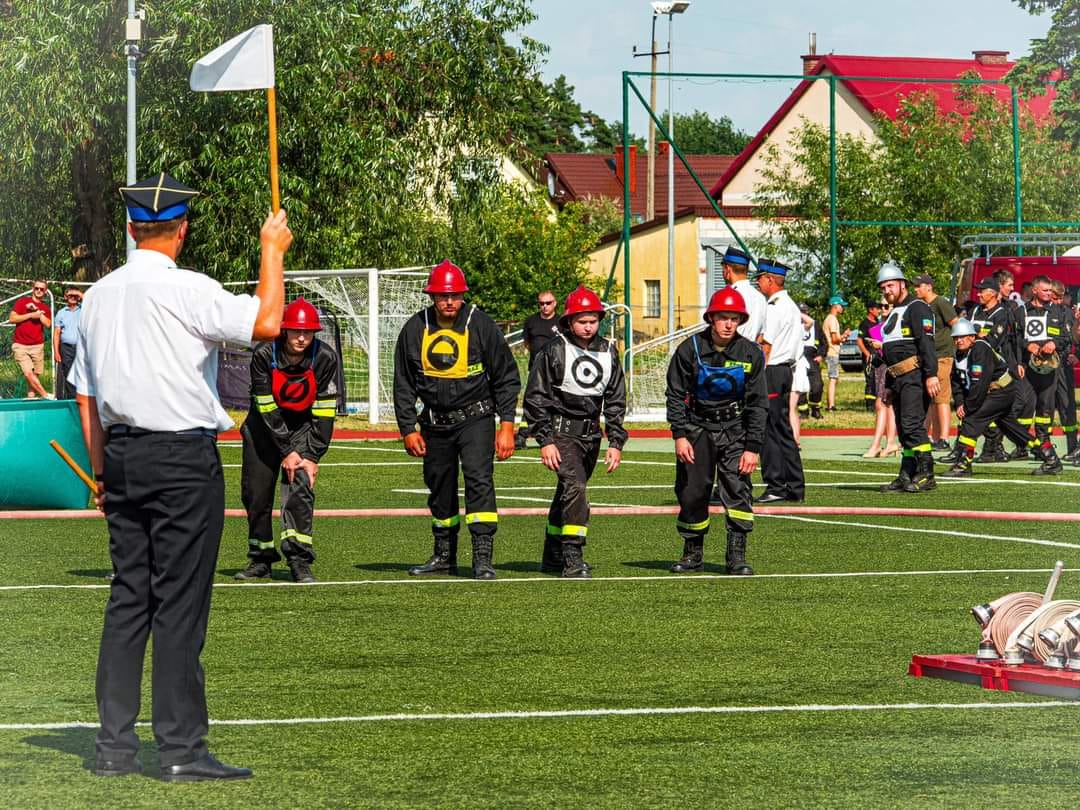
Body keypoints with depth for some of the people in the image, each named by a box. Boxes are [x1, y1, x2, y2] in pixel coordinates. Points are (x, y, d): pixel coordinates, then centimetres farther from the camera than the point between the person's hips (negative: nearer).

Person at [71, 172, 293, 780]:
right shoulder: (185, 290, -13)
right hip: (184, 457, -7)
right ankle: (182, 747, -4)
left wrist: (102, 472, 21)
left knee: (128, 598, 10)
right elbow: (265, 322, -21)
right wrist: (273, 252, -7)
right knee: (180, 602, -5)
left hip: (123, 456, 7)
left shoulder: (99, 295, 11)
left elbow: (87, 393, 15)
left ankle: (115, 745, 9)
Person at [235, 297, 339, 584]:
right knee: (255, 493, 2)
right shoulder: (264, 354, -22)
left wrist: (312, 456, -18)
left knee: (300, 484, -18)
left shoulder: (325, 358, -20)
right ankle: (261, 559, 18)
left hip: (303, 426, 0)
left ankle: (299, 560, -18)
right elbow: (267, 409, -20)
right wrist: (287, 451, -21)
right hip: (265, 426, 1)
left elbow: (324, 412, -15)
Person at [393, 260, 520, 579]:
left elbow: (506, 378, -3)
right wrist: (408, 429, 2)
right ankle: (444, 556, 27)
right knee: (439, 487, 12)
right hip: (435, 423, 4)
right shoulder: (414, 330, -2)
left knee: (479, 479, -18)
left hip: (475, 418, -4)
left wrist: (507, 426, -8)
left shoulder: (481, 325, -9)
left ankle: (482, 557, -20)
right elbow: (403, 384, 7)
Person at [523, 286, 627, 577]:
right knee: (574, 488, -21)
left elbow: (615, 400, 10)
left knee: (568, 493, 15)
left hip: (591, 433, 6)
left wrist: (615, 442, 2)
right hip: (561, 431, -6)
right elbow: (535, 398, -7)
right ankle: (573, 559, -23)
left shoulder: (608, 352, 6)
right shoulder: (554, 351, -9)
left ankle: (553, 557, 27)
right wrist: (545, 441, -13)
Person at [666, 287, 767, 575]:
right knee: (691, 492, 2)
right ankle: (693, 553, 19)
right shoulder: (690, 349, -7)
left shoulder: (751, 353, -5)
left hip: (734, 428, 0)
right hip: (697, 427, 0)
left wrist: (753, 447, -8)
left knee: (737, 487, -14)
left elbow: (758, 403, -2)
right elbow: (676, 395, -1)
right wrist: (679, 435, -10)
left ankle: (737, 555, -10)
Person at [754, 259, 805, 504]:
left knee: (768, 429, -6)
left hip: (772, 371, -10)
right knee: (783, 429, 12)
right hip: (786, 370, 10)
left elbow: (767, 345, -17)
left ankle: (775, 486, -7)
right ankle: (795, 487, 13)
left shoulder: (774, 307, -13)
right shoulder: (792, 306, 17)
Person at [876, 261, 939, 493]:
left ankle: (926, 475, -18)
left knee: (912, 424, -17)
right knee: (904, 430, 8)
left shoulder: (916, 308, -6)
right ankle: (906, 477, 9)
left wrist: (931, 374, -27)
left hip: (914, 376, -10)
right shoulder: (894, 314, 25)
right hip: (898, 378, 10)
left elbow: (926, 342, -17)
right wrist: (890, 386, 26)